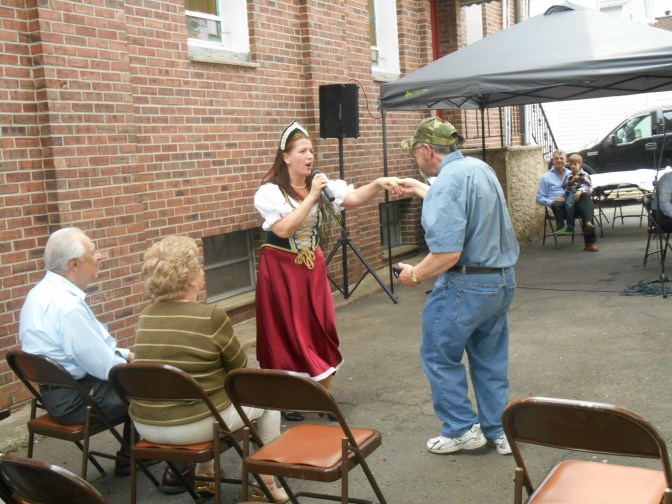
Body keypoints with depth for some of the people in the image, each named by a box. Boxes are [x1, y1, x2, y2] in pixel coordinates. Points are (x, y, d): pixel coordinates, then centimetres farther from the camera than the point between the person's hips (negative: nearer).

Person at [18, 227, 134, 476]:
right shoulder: (67, 305, -27)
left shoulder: (43, 291, 4)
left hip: (57, 388, 10)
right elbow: (105, 367, -23)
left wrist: (125, 354, 10)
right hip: (75, 399, -10)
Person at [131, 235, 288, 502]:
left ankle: (205, 473, 38)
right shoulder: (211, 315, -15)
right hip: (194, 425, -6)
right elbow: (239, 368, -1)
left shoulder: (146, 316, 3)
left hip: (146, 424, 6)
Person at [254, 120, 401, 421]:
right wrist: (311, 197, -24)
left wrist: (378, 183, -28)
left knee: (322, 329, 6)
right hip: (281, 269, -5)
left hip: (312, 266, 5)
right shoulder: (270, 192, -12)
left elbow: (354, 198, -11)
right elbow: (284, 229, -25)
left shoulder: (322, 184, 3)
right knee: (286, 332, 3)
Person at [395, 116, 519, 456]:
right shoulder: (479, 168, 8)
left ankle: (462, 429, 15)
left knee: (439, 355, 8)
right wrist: (420, 191, 38)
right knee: (490, 358, 17)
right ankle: (497, 431, 25)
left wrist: (414, 275, -11)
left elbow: (448, 252, -27)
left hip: (467, 285, -9)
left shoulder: (446, 183, -20)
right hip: (503, 279, 9)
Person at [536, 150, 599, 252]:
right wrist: (552, 202, -7)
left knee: (586, 197, -31)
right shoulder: (546, 177, 18)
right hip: (559, 206, -2)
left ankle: (588, 223, -53)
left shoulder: (572, 174, 27)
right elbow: (540, 198, 13)